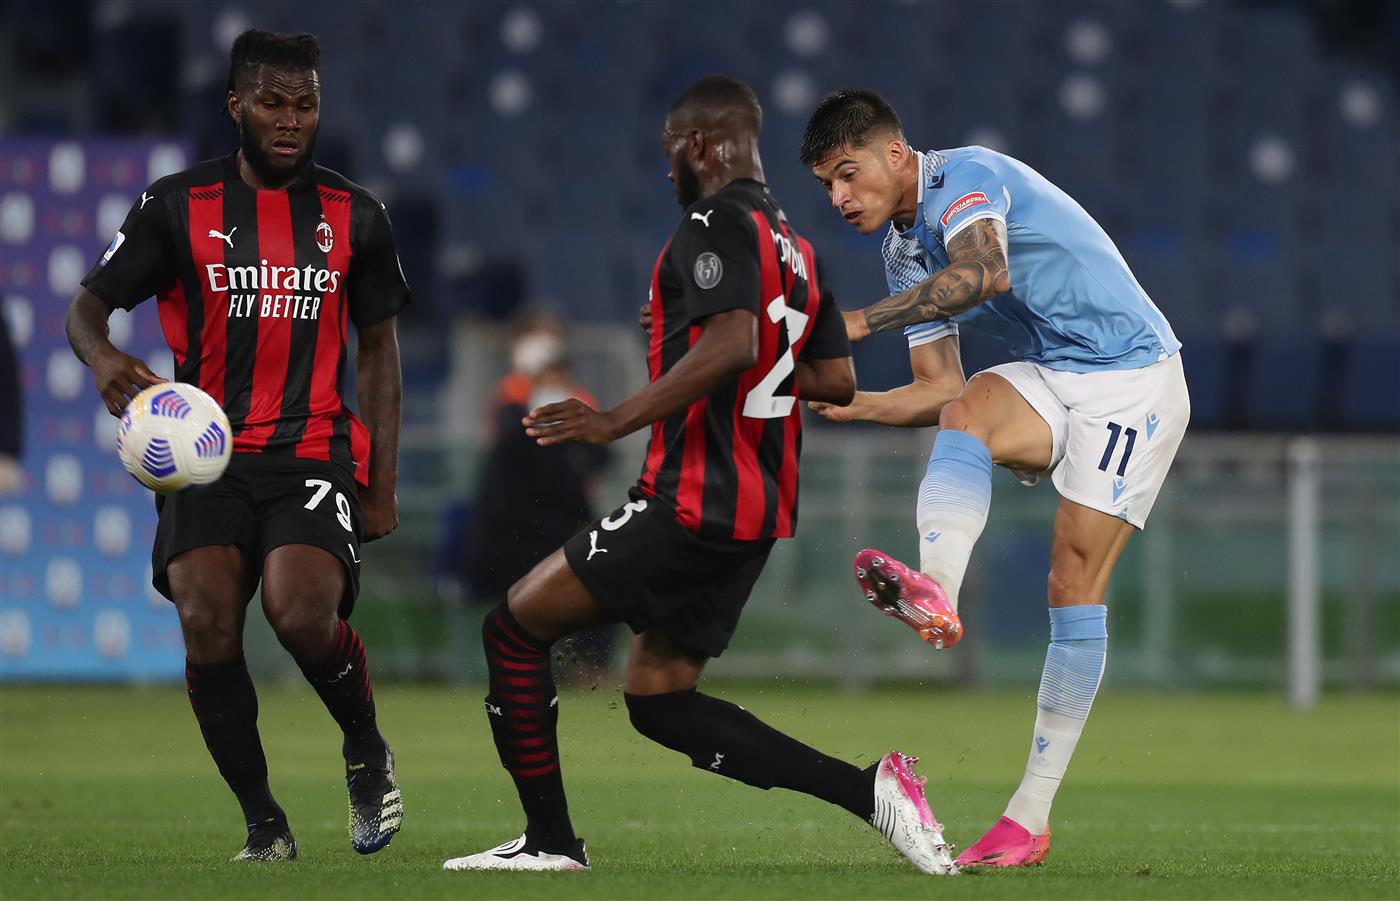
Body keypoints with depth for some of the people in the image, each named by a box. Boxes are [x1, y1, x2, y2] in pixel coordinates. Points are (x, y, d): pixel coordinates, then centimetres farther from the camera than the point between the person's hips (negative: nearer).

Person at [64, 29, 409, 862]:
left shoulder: (356, 218, 8)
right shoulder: (178, 208, 2)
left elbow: (378, 349, 16)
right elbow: (88, 304, 3)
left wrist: (383, 484, 11)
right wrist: (103, 358, -22)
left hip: (315, 451, 0)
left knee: (302, 613, -25)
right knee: (208, 623, -20)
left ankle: (368, 750, 6)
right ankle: (264, 822, -4)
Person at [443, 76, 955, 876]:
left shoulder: (717, 224, -12)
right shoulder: (795, 246, 16)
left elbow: (731, 344, -27)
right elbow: (838, 380, 18)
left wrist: (617, 421, -26)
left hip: (696, 503, -9)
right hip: (761, 510, 9)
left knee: (514, 630, 1)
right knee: (660, 702, 12)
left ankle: (551, 841, 2)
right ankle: (869, 790, 1)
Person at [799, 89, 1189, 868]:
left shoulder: (966, 177, -16)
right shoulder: (906, 250, 10)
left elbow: (984, 272, -38)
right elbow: (942, 392, 12)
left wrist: (858, 324, -41)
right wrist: (846, 404, -5)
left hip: (1131, 378, -7)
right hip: (1051, 380, 7)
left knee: (1076, 579, -13)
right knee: (967, 410, -26)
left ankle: (1033, 815, -13)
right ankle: (936, 593, -52)